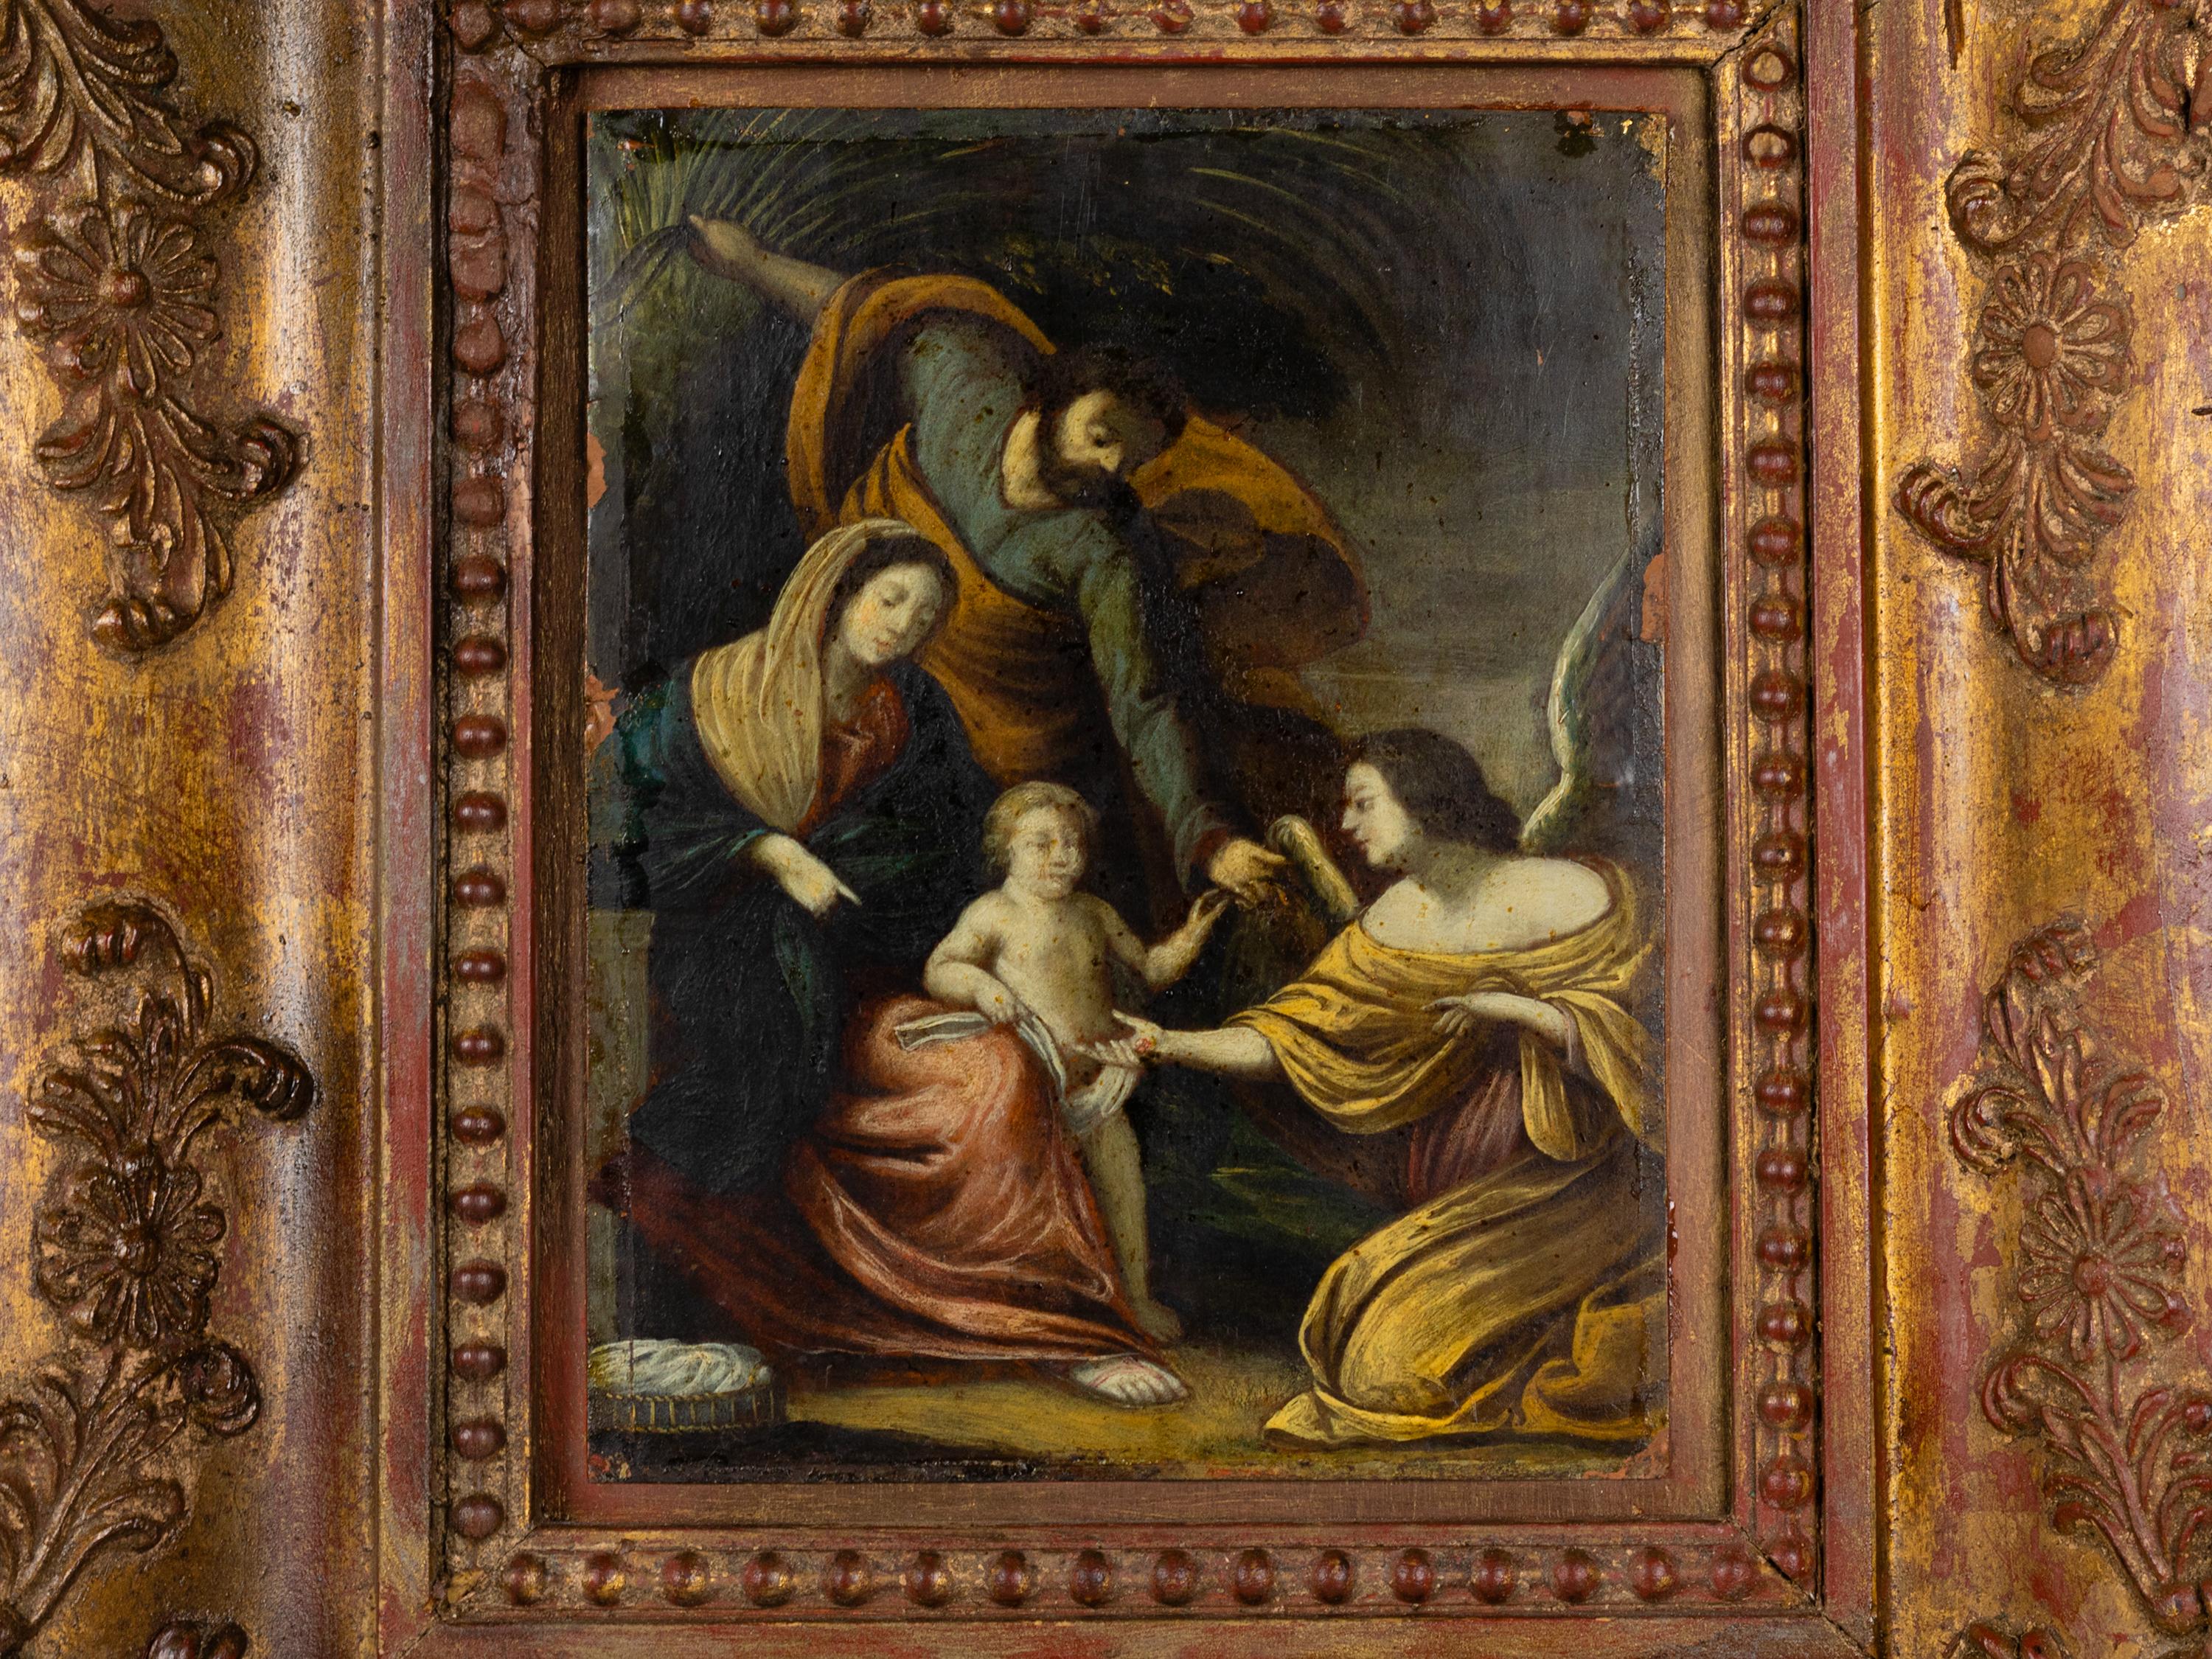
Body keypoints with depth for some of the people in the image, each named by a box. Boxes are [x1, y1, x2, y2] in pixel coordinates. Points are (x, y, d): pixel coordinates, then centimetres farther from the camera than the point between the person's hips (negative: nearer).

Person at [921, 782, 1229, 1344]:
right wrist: (979, 985, -28)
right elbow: (936, 971, -8)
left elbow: (1152, 970, 21)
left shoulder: (1095, 914, 13)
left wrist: (1194, 929, 8)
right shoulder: (994, 914, -3)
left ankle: (1137, 1297, 23)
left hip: (1098, 1084, 5)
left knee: (1123, 1181, 8)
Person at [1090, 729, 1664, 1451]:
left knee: (1410, 1332, -18)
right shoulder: (1392, 925, 4)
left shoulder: (1570, 897, -12)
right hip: (1462, 1186, 6)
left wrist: (1516, 1007, -27)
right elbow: (1287, 1038, 1)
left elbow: (1628, 1044, -15)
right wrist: (1165, 1043, -10)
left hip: (1573, 1177, -6)